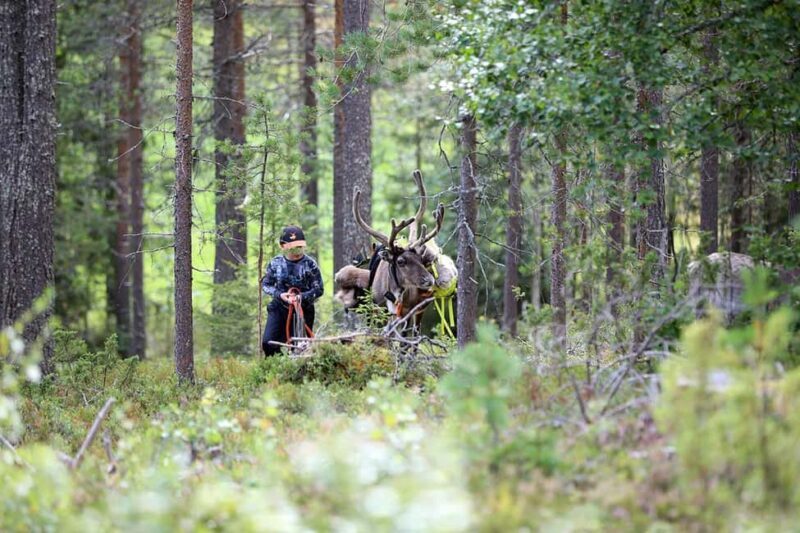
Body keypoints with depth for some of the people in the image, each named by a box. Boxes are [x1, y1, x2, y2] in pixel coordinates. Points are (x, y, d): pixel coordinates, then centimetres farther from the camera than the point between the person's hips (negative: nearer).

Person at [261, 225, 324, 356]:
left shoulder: (310, 264, -8)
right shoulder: (275, 263, -1)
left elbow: (319, 289, -5)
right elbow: (265, 285, 6)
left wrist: (302, 297, -22)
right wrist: (279, 295, -13)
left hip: (303, 310, -2)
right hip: (279, 308, 2)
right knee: (268, 343, -9)